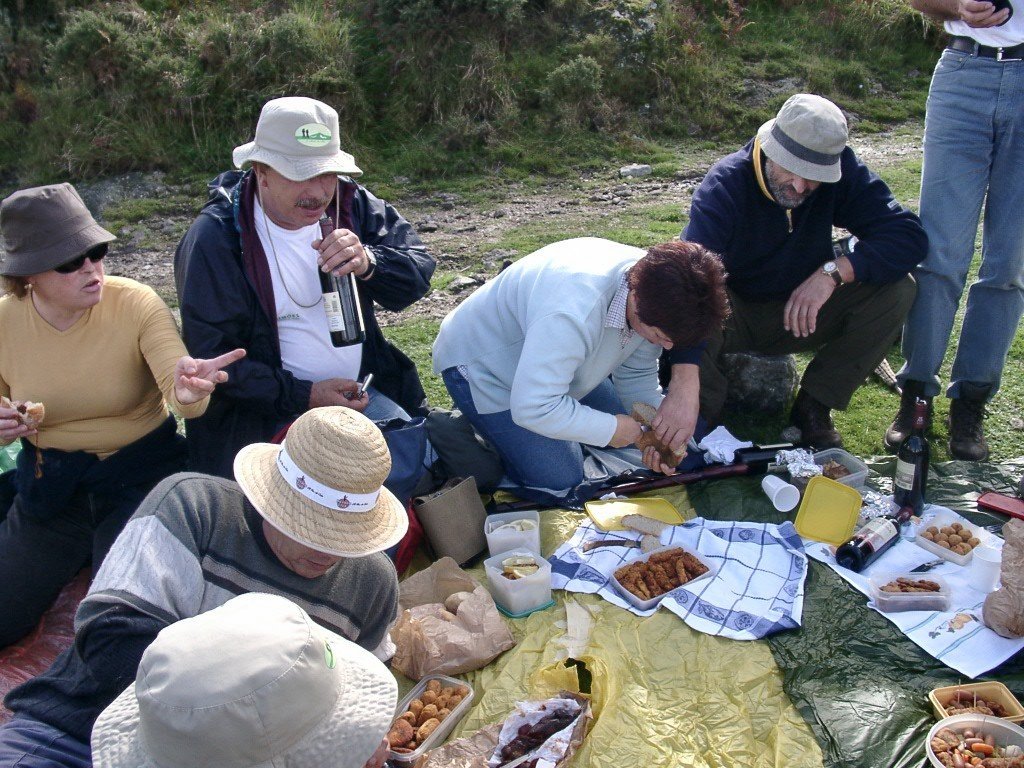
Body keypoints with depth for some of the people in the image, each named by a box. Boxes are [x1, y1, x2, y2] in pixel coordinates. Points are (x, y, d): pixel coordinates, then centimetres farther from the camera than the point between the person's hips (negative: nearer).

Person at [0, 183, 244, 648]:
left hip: (138, 476, -3)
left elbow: (176, 384, -30)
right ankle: (77, 554, 31)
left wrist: (188, 393, -55)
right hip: (48, 484, 3)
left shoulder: (136, 304, -17)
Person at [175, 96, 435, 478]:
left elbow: (418, 271, -5)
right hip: (266, 412, -5)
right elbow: (210, 357, -13)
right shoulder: (214, 239, -13)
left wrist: (368, 263, -28)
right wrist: (304, 396, -20)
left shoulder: (350, 202, 1)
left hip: (359, 392, 5)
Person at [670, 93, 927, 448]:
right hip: (733, 316, -3)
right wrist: (684, 379, -54)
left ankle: (813, 407, -8)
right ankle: (710, 417, -11)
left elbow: (908, 235, -18)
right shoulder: (724, 185, -26)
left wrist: (834, 271, -35)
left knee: (896, 290, -20)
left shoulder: (842, 172, -15)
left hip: (802, 311, 4)